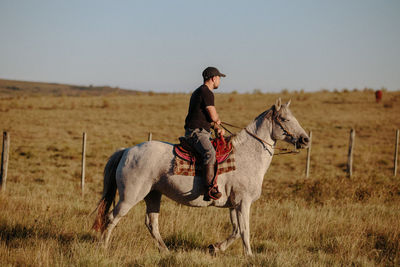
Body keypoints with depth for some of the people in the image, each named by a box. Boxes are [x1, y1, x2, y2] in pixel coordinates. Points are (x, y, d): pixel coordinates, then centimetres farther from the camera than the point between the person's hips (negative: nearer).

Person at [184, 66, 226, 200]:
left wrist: (217, 128, 12)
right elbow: (214, 117, -15)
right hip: (196, 132, -11)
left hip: (203, 132, 11)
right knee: (210, 153, -33)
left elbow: (210, 118, 29)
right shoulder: (206, 93, -12)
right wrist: (218, 121, 9)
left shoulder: (200, 92, 22)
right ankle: (210, 189, -45)